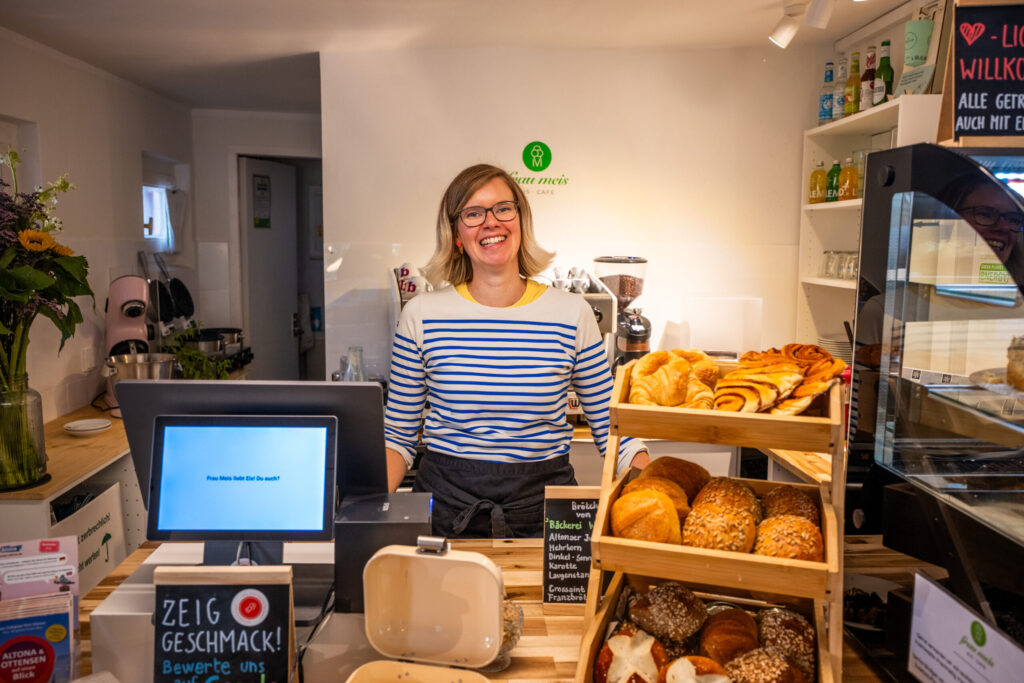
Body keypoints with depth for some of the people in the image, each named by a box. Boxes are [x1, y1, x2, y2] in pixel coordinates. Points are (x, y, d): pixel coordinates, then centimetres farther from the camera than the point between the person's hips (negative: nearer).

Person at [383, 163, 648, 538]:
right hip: (445, 505, 0)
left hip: (543, 507, 1)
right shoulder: (421, 315, -3)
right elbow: (398, 437, 4)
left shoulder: (572, 314, -3)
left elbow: (611, 429, 3)